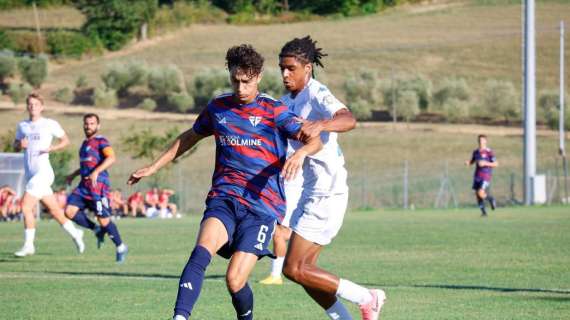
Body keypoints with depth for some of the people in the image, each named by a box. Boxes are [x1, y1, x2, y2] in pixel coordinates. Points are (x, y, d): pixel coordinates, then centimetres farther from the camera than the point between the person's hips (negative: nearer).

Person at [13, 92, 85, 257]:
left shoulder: (50, 124, -2)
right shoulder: (22, 126, 13)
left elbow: (65, 140, 6)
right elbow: (15, 145, 21)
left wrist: (52, 148, -12)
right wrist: (20, 145, -2)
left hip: (43, 171, -6)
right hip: (30, 174, 6)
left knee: (26, 206, -15)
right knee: (54, 210, 12)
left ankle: (28, 245, -10)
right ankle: (75, 233, 28)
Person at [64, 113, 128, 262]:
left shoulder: (100, 141, -7)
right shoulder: (85, 143, 20)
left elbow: (111, 158, -24)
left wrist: (96, 172, -33)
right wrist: (74, 175, 30)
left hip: (99, 185, -8)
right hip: (84, 185, 8)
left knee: (104, 220, -6)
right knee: (70, 211, -8)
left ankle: (121, 248, 12)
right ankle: (98, 230, 9)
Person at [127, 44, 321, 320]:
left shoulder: (273, 111, 0)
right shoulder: (218, 107, 13)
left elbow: (315, 140, -8)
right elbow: (190, 137, 30)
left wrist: (301, 152, -32)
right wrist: (153, 167, 29)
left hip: (261, 206, -3)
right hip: (223, 198, 3)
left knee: (234, 280, -14)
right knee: (202, 250, -28)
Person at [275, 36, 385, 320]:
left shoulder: (318, 95, -14)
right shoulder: (287, 102, 13)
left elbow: (348, 120, -36)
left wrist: (320, 125, -54)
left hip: (327, 193, -9)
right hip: (308, 193, 9)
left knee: (294, 269, -11)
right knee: (304, 270, 7)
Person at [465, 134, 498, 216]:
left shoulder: (489, 152, -8)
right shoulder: (476, 152, 10)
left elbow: (496, 164, -9)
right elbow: (472, 161, 25)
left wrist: (485, 163, -20)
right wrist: (468, 163, 2)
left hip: (486, 176, -6)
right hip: (477, 176, 6)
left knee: (481, 193, -20)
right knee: (477, 194, 2)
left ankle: (491, 199, 10)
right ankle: (483, 212, 14)